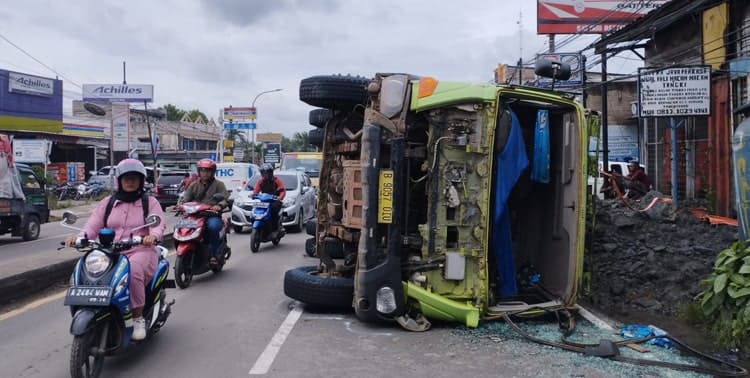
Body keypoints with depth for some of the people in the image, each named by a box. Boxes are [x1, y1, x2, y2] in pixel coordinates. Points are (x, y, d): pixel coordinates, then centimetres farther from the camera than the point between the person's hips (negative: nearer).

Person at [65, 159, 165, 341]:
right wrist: (79, 236, -16)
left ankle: (138, 318, -22)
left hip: (140, 252, -3)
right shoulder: (108, 202, 19)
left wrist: (153, 235, -31)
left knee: (132, 271, -37)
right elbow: (94, 224, 6)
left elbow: (158, 224, -7)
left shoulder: (150, 202, 10)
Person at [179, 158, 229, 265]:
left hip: (213, 215, -3)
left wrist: (219, 205, -25)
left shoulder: (218, 184, 11)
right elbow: (186, 197, 13)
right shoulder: (194, 185, 22)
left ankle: (213, 255, -28)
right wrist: (181, 204, -12)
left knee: (213, 226, -37)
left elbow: (226, 198, -3)